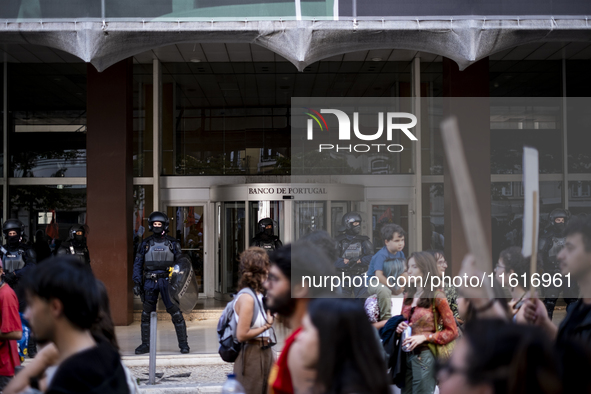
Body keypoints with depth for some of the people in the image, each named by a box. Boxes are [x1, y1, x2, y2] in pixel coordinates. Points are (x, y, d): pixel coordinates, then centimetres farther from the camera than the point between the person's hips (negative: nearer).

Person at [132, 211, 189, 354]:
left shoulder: (172, 243, 6)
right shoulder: (145, 244, 8)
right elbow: (138, 264, 9)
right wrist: (137, 283, 0)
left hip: (167, 281, -2)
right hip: (150, 282, 2)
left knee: (176, 312, -7)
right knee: (146, 314, 4)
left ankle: (183, 344, 1)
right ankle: (145, 345, 15)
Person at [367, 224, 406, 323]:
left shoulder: (400, 254, 2)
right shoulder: (382, 255, -23)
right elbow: (379, 275, -29)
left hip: (391, 281, 8)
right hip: (374, 282, -8)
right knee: (384, 290, -40)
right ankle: (386, 317, -26)